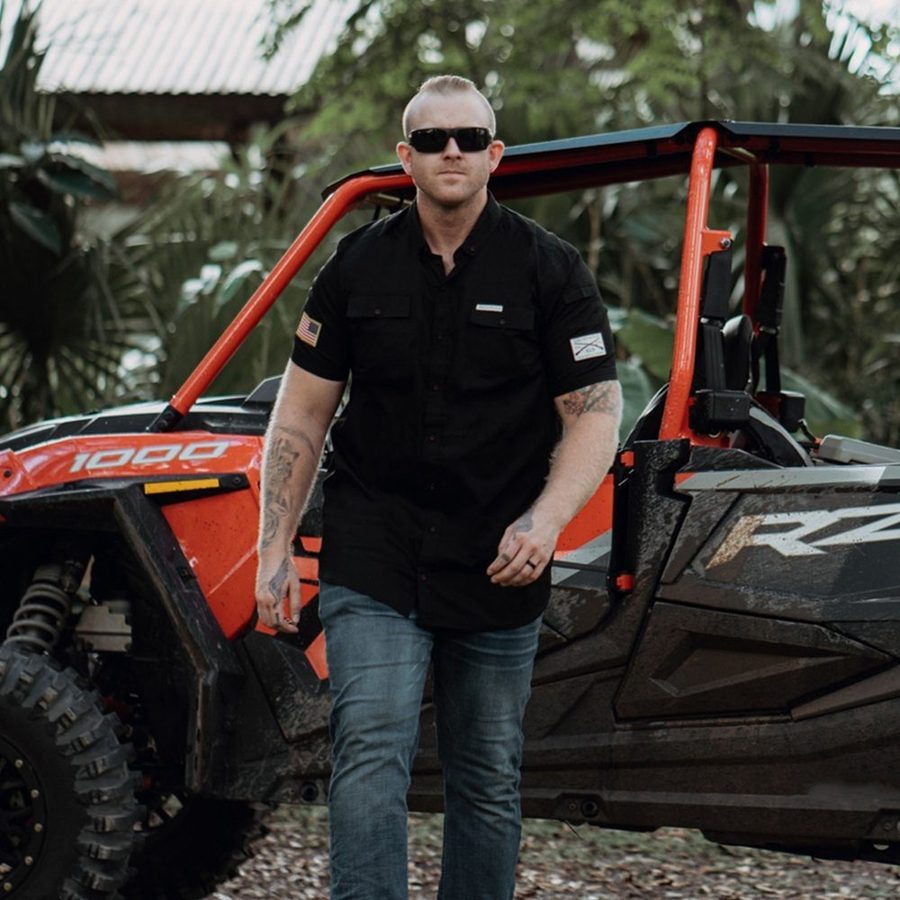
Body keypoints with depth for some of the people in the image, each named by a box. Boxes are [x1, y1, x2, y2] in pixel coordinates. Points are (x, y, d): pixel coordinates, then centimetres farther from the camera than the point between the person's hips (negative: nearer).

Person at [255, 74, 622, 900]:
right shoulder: (358, 266, 5)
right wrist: (275, 549, 4)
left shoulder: (550, 269, 0)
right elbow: (303, 411, 9)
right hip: (373, 556, 0)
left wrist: (545, 521, -19)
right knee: (370, 756, -14)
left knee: (488, 779, 9)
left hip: (497, 568, 0)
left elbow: (596, 412, -3)